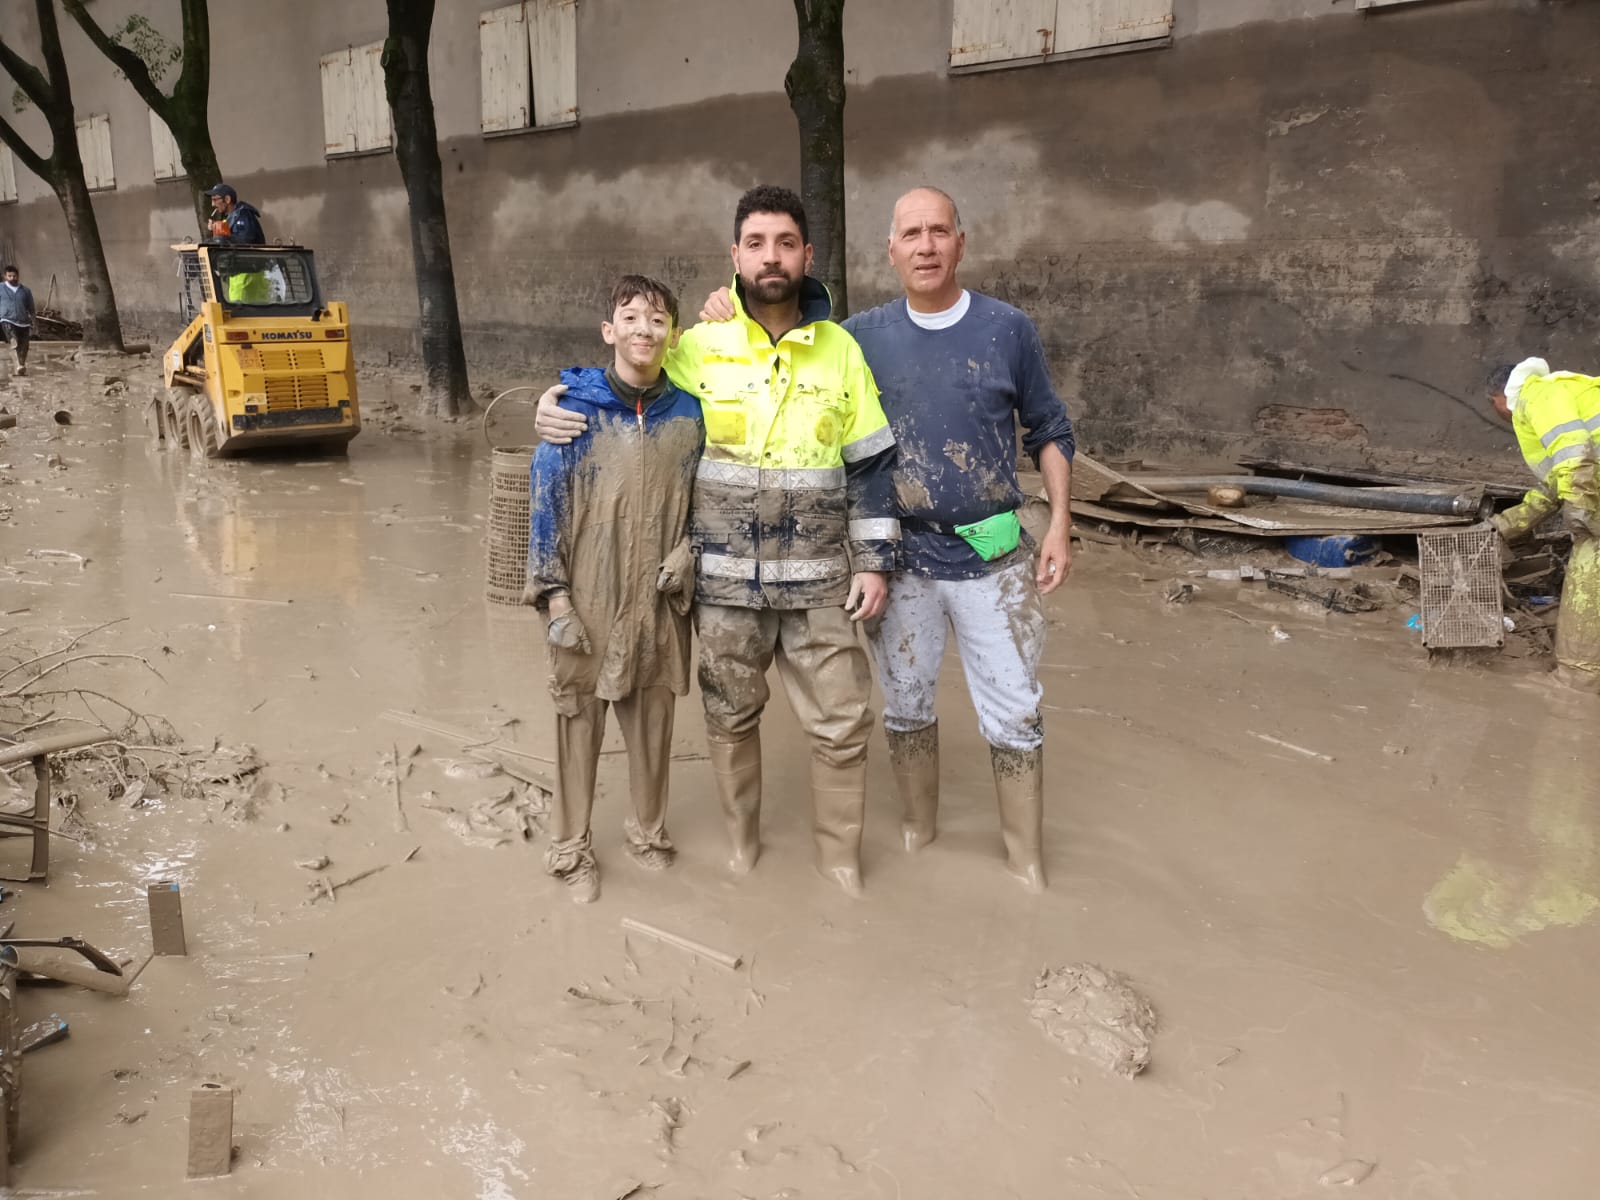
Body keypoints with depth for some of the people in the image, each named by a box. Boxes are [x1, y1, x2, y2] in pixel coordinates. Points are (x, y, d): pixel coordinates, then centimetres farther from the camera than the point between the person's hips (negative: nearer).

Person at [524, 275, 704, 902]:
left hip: (659, 598, 3)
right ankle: (571, 848, 23)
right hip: (589, 599, -2)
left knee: (653, 715, 13)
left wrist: (686, 552, -2)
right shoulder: (575, 410, -6)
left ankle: (648, 829, 35)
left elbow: (700, 497, 15)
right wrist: (553, 594, -10)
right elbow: (546, 503, -5)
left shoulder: (688, 412, 3)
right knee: (580, 717, 7)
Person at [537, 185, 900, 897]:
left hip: (818, 581, 1)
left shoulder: (840, 350, 1)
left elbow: (872, 464, 4)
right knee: (730, 716, 14)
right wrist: (557, 408, -12)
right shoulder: (697, 349, -3)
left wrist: (874, 562, 0)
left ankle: (839, 854, 27)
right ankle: (741, 841, 37)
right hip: (724, 579, 0)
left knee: (841, 724, 6)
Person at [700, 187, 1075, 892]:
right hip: (902, 559, 1)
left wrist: (1060, 525, -3)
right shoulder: (863, 336, 0)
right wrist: (727, 324, -8)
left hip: (993, 558, -1)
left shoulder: (1007, 330, -3)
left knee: (1014, 714, 5)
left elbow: (1049, 432, 5)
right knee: (905, 705, 15)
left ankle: (1026, 856, 22)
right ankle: (917, 828, 36)